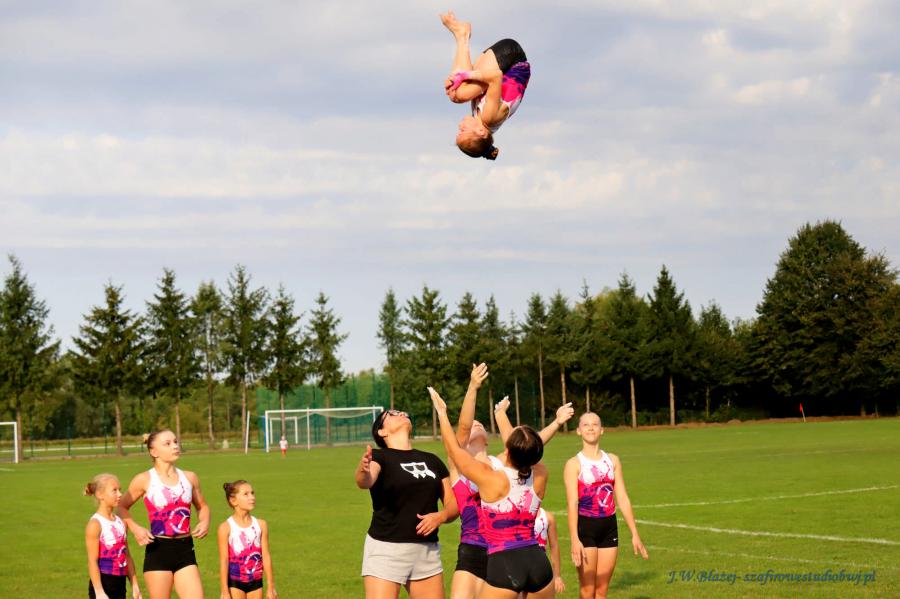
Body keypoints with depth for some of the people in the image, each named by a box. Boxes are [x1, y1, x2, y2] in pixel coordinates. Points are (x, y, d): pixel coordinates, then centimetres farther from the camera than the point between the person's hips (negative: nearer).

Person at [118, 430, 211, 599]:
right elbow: (122, 506, 7)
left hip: (185, 550, 3)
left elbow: (202, 506, 22)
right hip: (158, 550, -3)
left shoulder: (189, 477, 8)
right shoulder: (145, 480, -3)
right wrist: (134, 528, -11)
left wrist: (205, 522, 1)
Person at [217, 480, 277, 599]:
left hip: (255, 581, 4)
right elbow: (223, 561, -9)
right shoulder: (226, 527, -9)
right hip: (235, 582, -4)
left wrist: (271, 587, 6)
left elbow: (266, 557, 4)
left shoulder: (261, 525, 2)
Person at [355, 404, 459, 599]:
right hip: (386, 548, -5)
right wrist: (363, 470, -48)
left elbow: (453, 504, 14)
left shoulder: (431, 460, 13)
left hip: (427, 551, 5)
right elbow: (365, 482, -24)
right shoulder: (379, 457, -2)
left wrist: (441, 516, -9)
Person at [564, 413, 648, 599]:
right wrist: (574, 539, -21)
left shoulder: (612, 460, 10)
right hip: (585, 527, -4)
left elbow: (623, 499, 11)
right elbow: (572, 503, -11)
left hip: (609, 527, 4)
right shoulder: (574, 464, -4)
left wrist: (635, 534, 7)